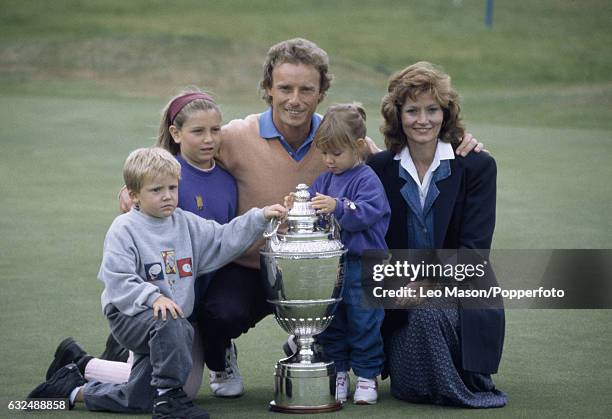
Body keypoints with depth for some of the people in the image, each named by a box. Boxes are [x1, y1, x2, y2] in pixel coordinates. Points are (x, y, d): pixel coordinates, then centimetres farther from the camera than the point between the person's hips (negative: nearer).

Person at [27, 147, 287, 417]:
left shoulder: (185, 223, 7)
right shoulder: (124, 229, -11)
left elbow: (224, 240, 6)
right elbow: (116, 281, -19)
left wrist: (260, 217, -5)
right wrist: (153, 297, -31)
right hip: (129, 316, -6)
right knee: (172, 325, -39)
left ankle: (75, 390, 23)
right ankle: (169, 396, -26)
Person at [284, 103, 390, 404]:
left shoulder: (367, 180, -9)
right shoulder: (324, 180, 12)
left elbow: (368, 212, -24)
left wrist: (338, 207, -37)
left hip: (362, 266, -7)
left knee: (364, 323, 1)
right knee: (330, 323, 11)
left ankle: (367, 376, 11)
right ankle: (338, 373, 20)